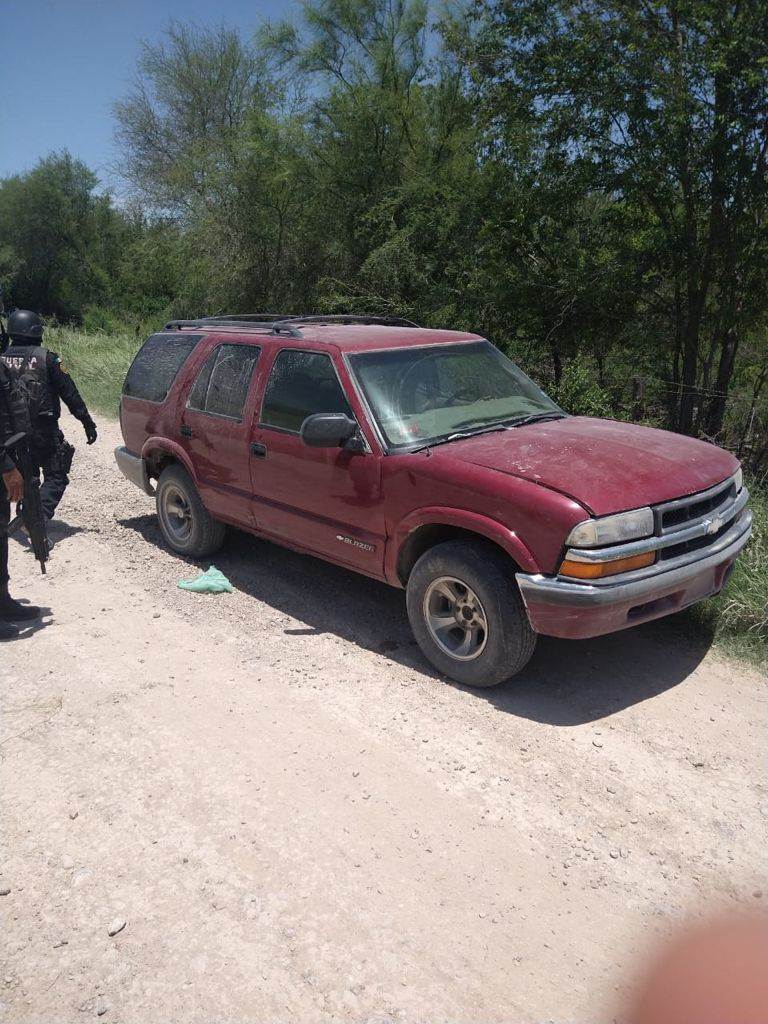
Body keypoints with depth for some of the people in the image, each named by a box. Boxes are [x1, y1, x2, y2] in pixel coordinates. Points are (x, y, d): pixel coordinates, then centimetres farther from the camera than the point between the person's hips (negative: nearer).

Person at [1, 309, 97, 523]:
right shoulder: (46, 359, -9)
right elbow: (70, 395, -8)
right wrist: (88, 423, -2)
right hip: (43, 431, -5)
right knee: (55, 477, 4)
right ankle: (40, 517, -14)